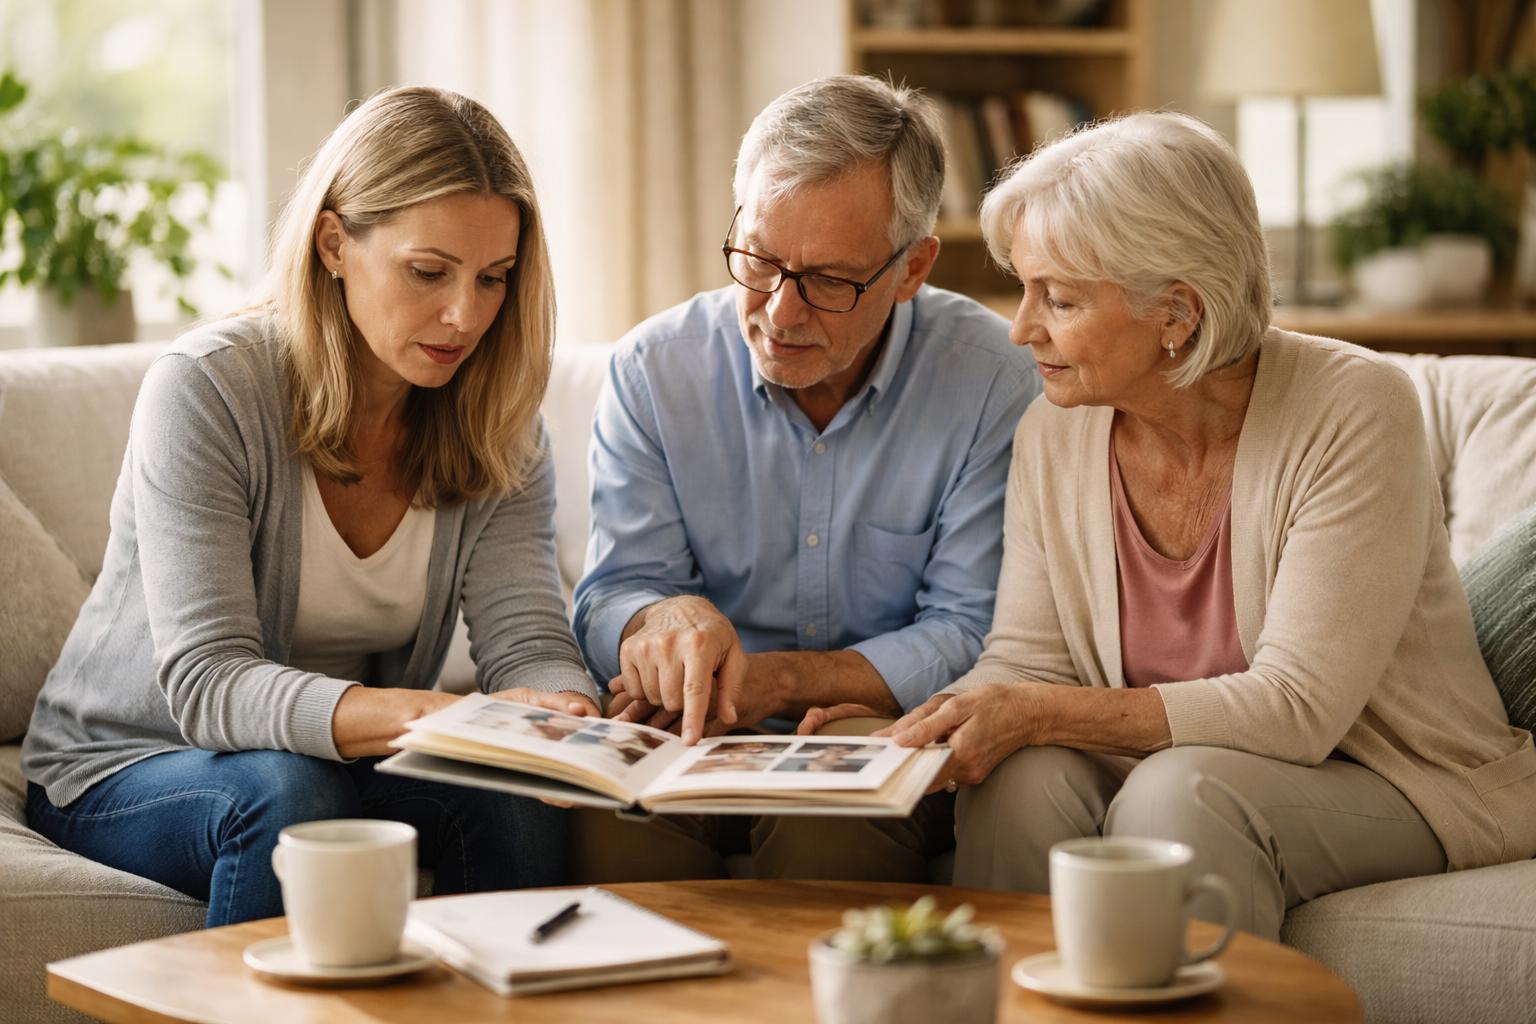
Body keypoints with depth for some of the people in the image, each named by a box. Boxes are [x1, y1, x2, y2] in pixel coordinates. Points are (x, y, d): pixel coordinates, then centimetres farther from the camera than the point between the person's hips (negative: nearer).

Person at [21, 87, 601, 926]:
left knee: (514, 793, -26)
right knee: (290, 795, -35)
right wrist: (425, 715, -45)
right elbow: (206, 684, -28)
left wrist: (569, 723, -38)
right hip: (121, 775, -4)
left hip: (350, 763, 4)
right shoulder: (208, 387, -20)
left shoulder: (495, 421, -3)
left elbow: (529, 642, -13)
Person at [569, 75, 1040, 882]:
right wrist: (668, 619, -27)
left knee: (829, 829, -35)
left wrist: (774, 682, -17)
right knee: (613, 815, -33)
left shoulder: (991, 381, -8)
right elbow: (611, 600, -1)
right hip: (687, 744, 1)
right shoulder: (653, 369, -1)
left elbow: (972, 633, -5)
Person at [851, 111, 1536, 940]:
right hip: (1163, 769, 4)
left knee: (1181, 790, -32)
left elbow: (1297, 706, -23)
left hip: (1400, 788, -4)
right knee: (1020, 780, -26)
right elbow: (1026, 662, 1)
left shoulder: (1353, 412, -19)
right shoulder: (1055, 435, -2)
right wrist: (913, 732, -21)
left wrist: (1035, 714, -27)